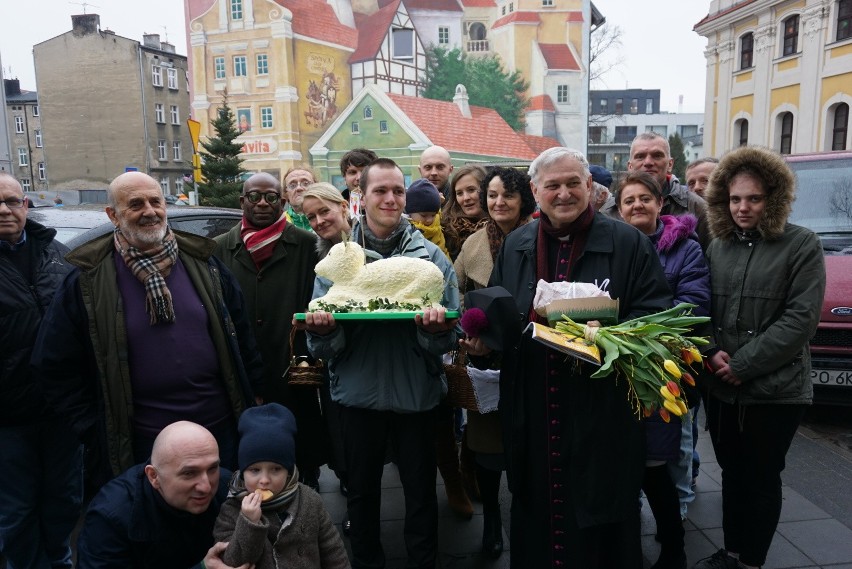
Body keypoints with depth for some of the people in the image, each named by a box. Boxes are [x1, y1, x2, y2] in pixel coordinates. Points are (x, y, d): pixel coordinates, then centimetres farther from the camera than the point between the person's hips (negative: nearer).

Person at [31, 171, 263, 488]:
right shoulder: (87, 282, -6)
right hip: (140, 448, -2)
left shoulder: (202, 263, 1)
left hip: (222, 434, 3)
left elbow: (241, 339, 9)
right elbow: (54, 368, 0)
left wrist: (252, 401, 8)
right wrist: (96, 431, -3)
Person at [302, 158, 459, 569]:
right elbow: (322, 345, 0)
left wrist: (436, 328, -26)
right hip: (358, 391, 1)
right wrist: (323, 329, -22)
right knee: (362, 491, 17)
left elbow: (451, 336, -4)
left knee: (421, 492, 13)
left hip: (416, 392, -1)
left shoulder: (430, 256, -3)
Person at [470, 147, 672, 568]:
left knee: (599, 516, 10)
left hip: (601, 411, -3)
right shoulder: (515, 246, 10)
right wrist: (480, 340, -3)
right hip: (530, 411, 4)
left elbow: (655, 313, -4)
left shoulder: (628, 243, -2)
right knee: (534, 512, 17)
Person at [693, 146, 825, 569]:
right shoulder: (718, 245, 6)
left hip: (775, 389, -4)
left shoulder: (802, 245, -7)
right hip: (720, 387, 4)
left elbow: (801, 318, -13)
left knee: (761, 478, 8)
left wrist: (743, 364, -16)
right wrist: (712, 354, -7)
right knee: (732, 473, 17)